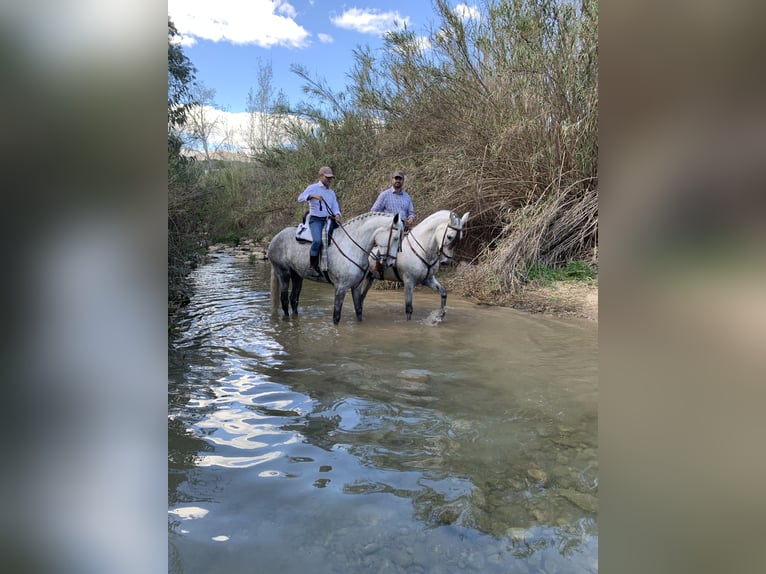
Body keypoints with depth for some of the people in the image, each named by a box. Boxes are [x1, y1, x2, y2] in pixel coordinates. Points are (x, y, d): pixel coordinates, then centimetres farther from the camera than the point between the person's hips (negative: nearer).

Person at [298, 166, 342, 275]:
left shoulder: (332, 193, 19)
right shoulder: (313, 188, 4)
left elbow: (335, 208, 12)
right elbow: (300, 199, -9)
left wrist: (337, 215, -12)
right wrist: (312, 196, -26)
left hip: (329, 220, 6)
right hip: (315, 220, -6)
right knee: (318, 240, -29)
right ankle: (313, 265, -14)